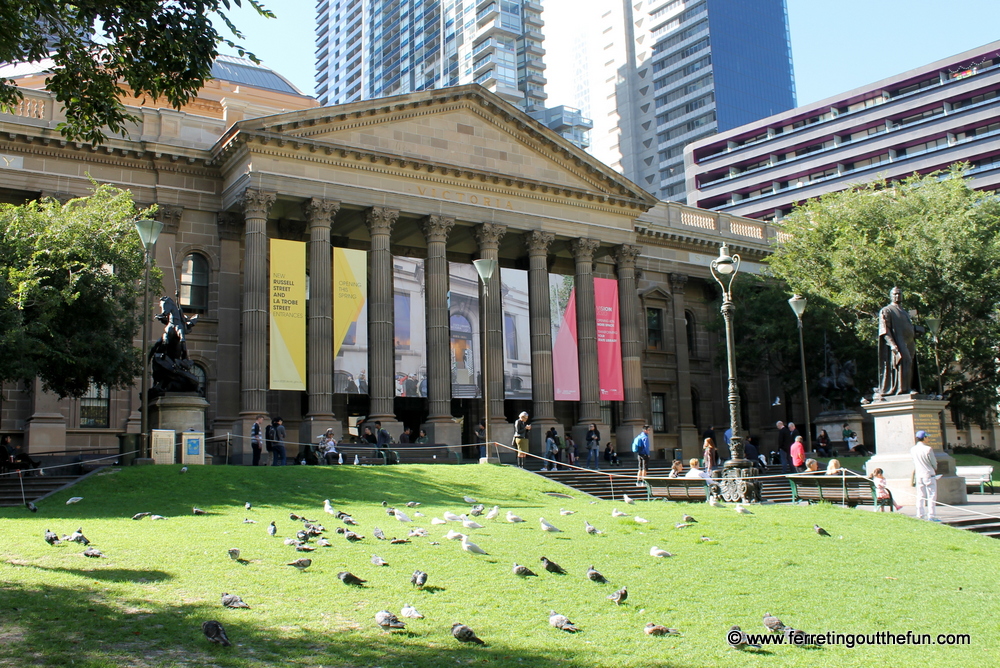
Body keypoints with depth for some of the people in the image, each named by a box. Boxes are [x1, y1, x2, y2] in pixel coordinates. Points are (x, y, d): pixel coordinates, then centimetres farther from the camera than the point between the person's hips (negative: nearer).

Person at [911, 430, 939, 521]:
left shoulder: (913, 449, 2)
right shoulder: (928, 449, -15)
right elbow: (934, 462, -6)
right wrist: (935, 469, 14)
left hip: (918, 475, 5)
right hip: (929, 475, -5)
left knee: (920, 496, 9)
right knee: (931, 496, 1)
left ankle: (920, 516, 9)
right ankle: (931, 516, -2)